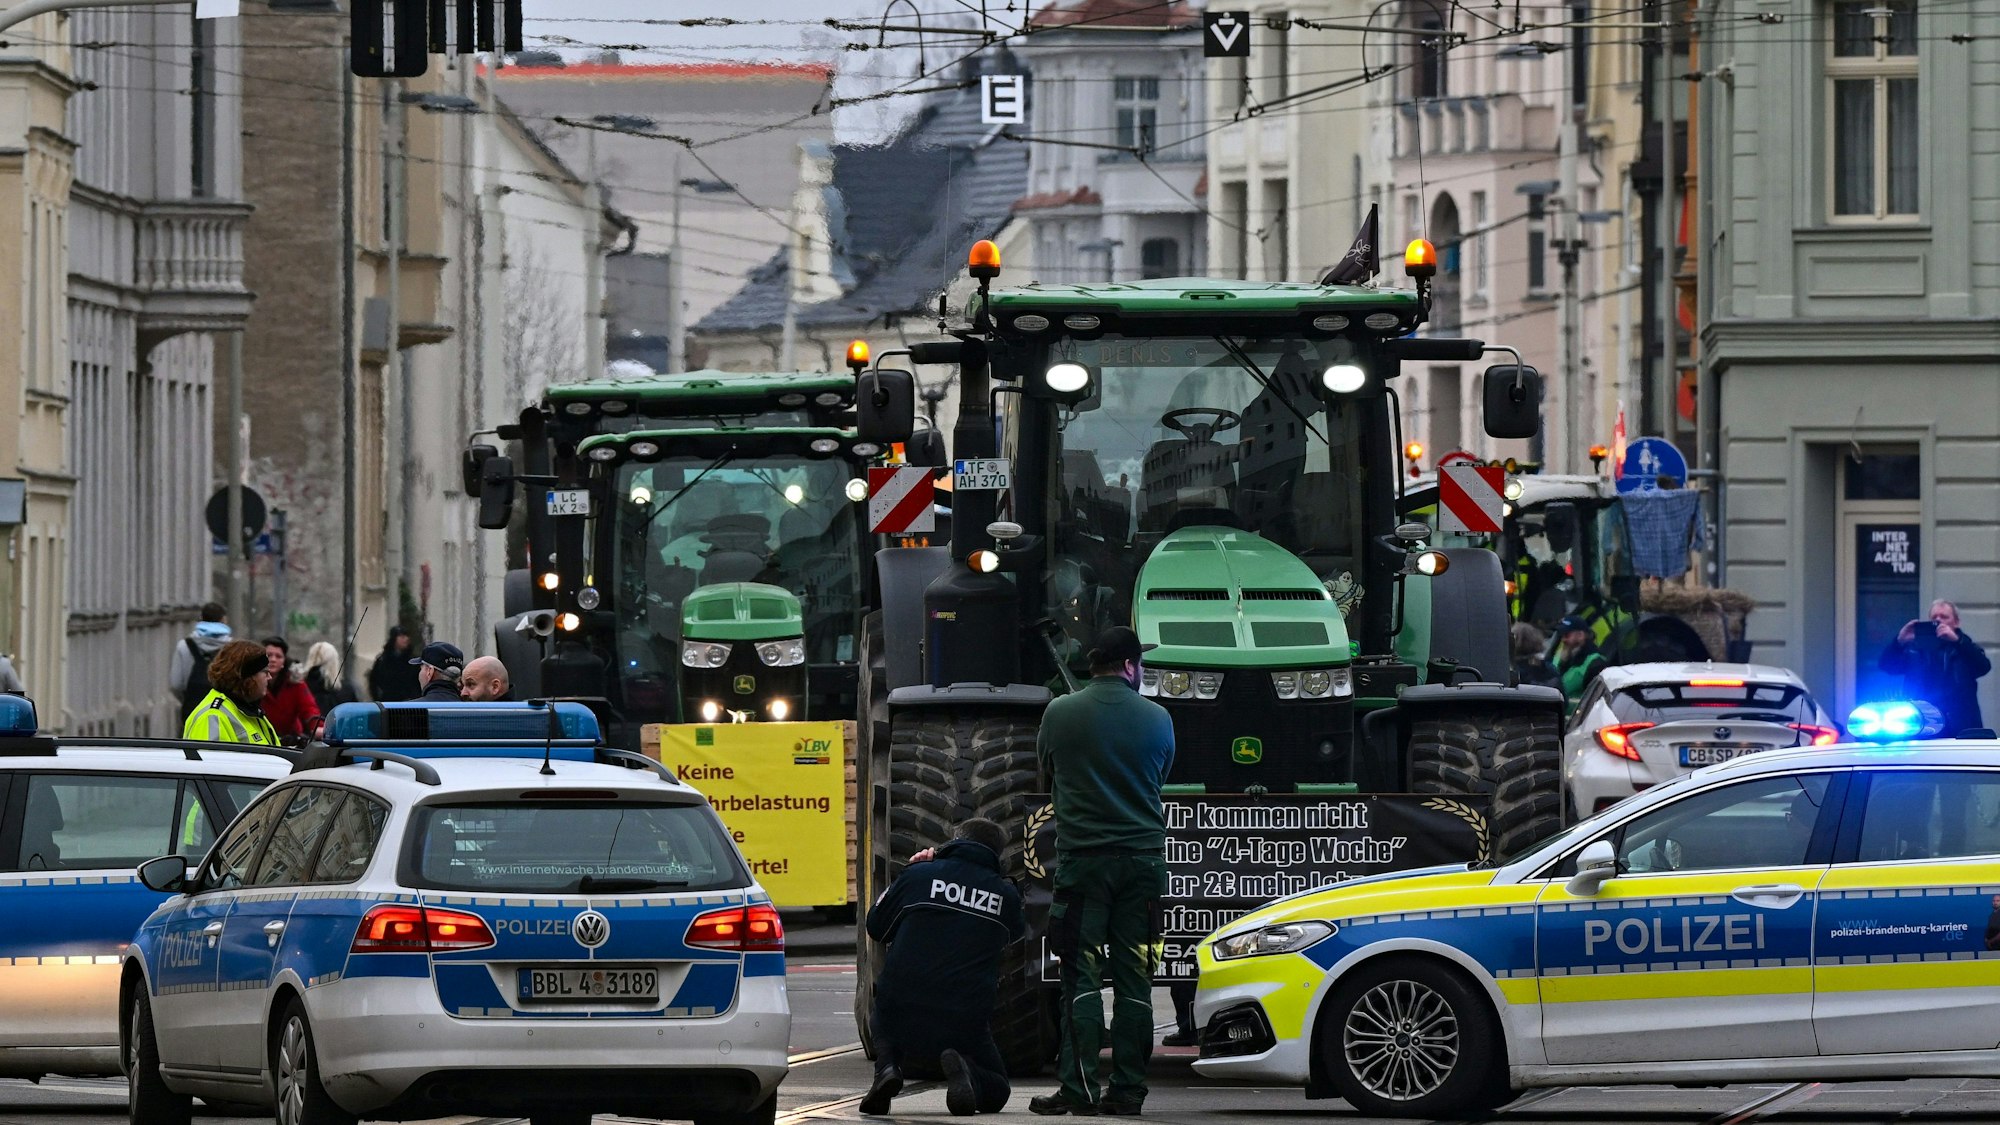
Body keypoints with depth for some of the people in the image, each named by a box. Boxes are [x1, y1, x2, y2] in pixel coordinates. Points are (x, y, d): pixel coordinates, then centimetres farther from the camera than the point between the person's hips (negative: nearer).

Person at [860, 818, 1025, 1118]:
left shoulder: (917, 875, 2)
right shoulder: (1006, 896, 5)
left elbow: (875, 927, 14)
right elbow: (1017, 934, 25)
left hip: (901, 1014, 0)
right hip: (965, 1022, 0)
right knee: (996, 1091, 22)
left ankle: (886, 1067, 2)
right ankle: (963, 1069, -14)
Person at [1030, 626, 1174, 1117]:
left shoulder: (1059, 714, -3)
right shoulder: (1157, 719, 0)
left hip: (1082, 859, -1)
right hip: (1143, 859, 1)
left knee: (1082, 978, -1)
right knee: (1133, 979, 5)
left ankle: (1078, 1089, -6)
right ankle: (1128, 1089, 3)